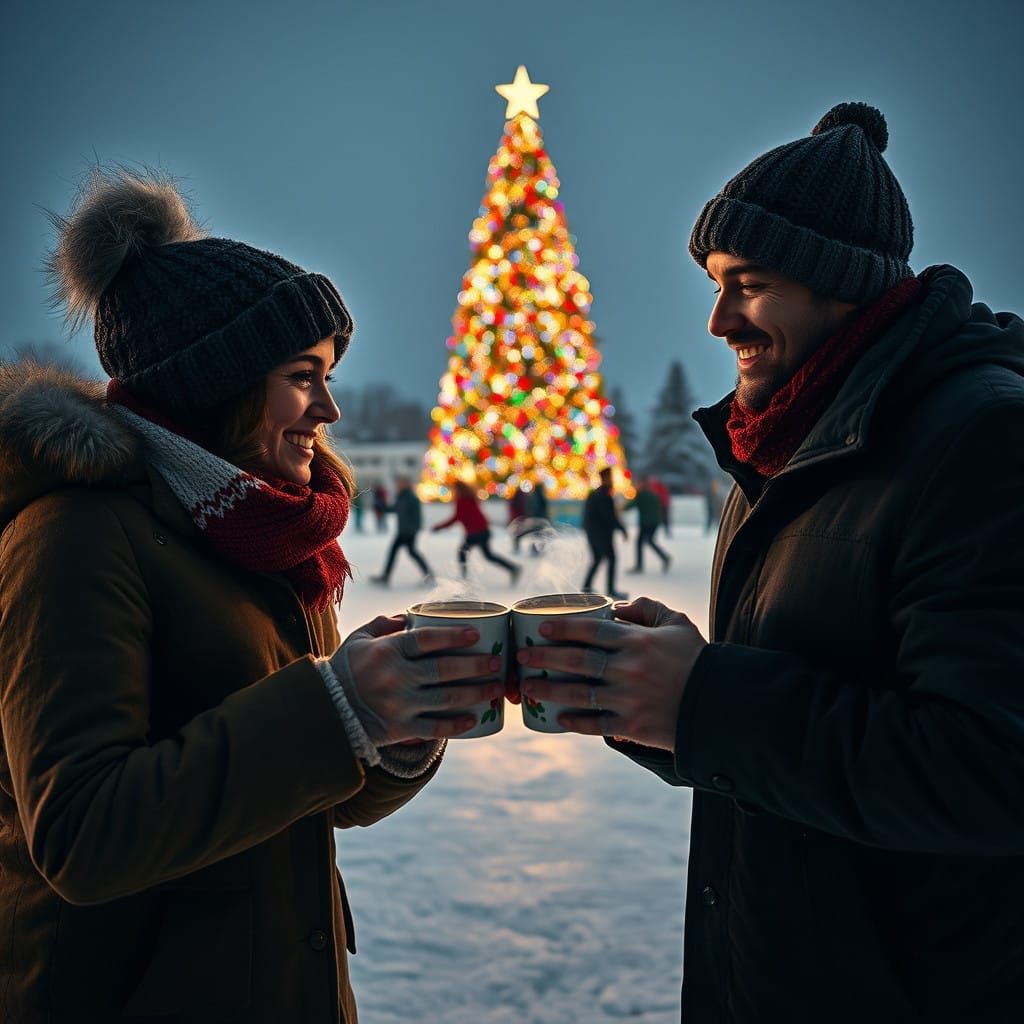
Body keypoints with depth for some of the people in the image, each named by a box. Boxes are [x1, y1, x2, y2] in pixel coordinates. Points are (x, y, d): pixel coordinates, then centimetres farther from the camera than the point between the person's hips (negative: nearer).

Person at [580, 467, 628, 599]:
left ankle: (586, 586, 13)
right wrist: (622, 529, -9)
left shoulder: (592, 494, 12)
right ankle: (611, 591, -2)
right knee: (611, 559, -1)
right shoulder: (605, 496, -17)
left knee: (596, 559, 18)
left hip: (591, 532, 9)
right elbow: (610, 517, -20)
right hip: (602, 533, -9)